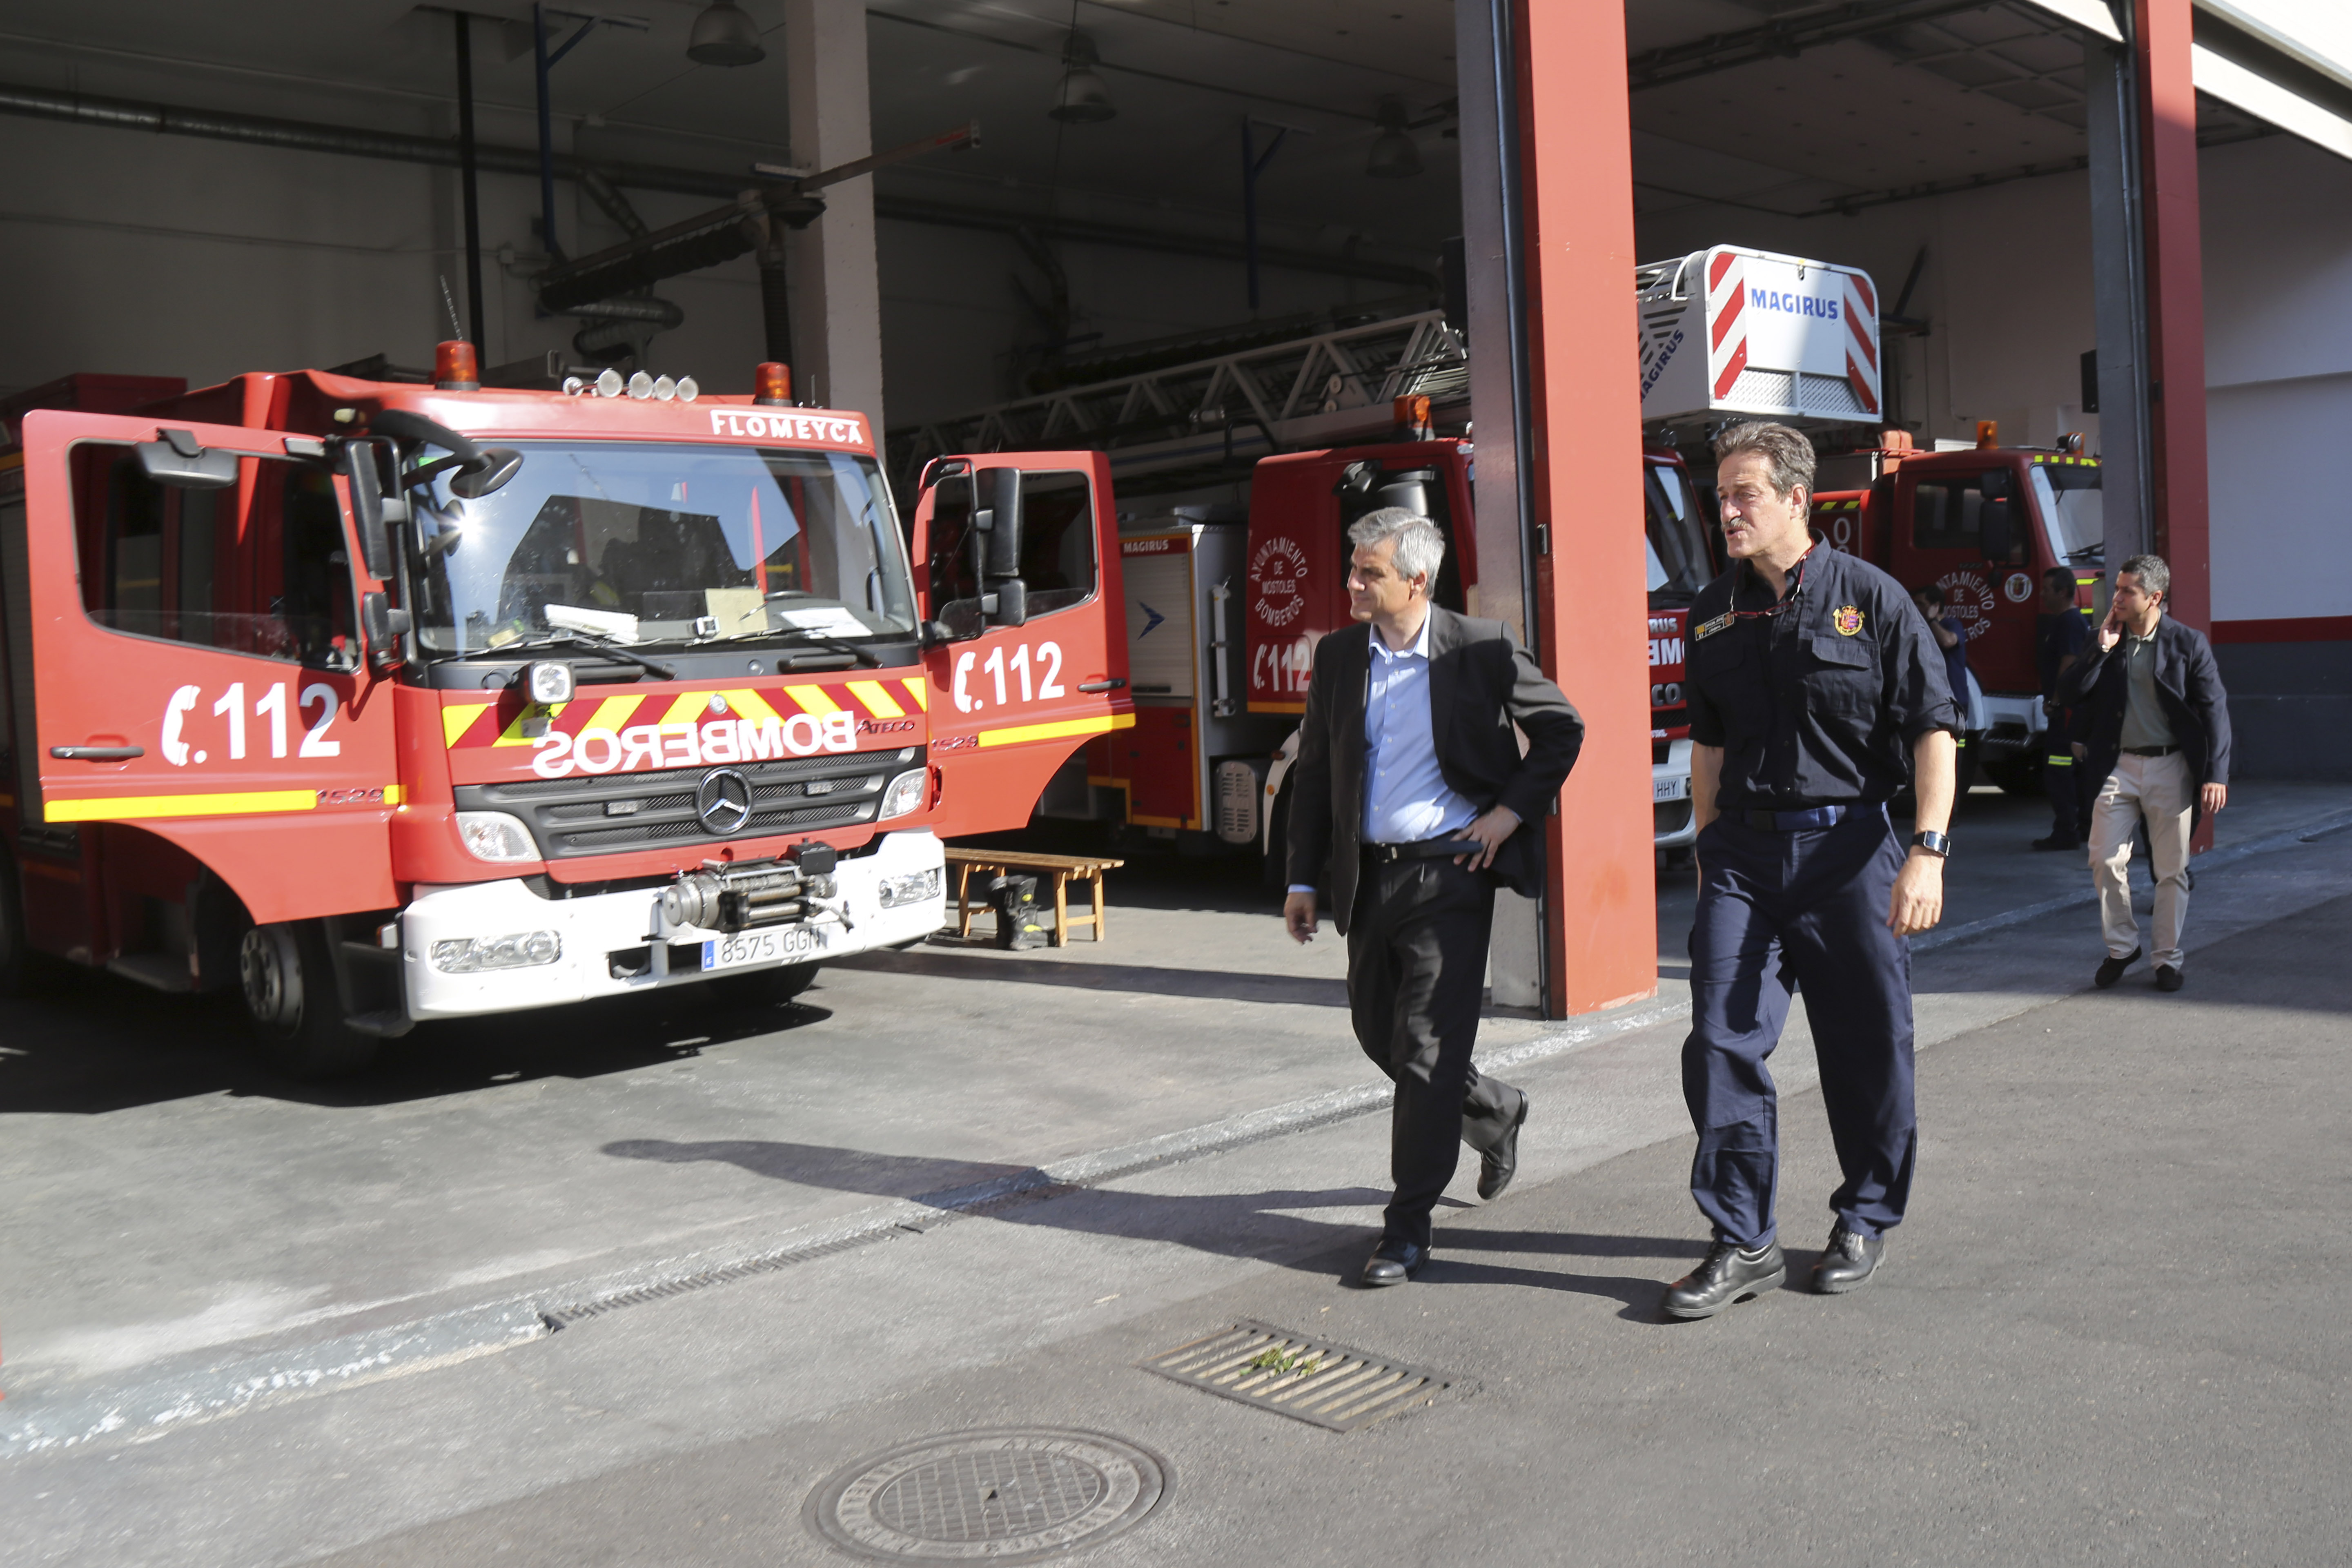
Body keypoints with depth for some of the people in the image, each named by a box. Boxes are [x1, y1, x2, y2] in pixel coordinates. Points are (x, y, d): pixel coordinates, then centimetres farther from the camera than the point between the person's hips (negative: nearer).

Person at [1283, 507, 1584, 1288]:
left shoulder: (1481, 648, -6)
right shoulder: (1337, 656, 6)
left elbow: (1561, 728, 4)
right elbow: (1315, 773, 10)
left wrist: (1513, 809, -5)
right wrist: (1303, 879, 8)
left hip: (1450, 874, -5)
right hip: (1370, 875, 5)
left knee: (1428, 1047, -4)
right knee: (1377, 1031, 14)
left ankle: (1408, 1224, 7)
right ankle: (1493, 1111, 41)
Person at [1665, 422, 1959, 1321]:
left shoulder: (1871, 598, -4)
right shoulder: (1714, 614, 8)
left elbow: (1933, 732, -6)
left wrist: (1928, 852, -16)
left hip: (1847, 848, -3)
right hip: (1742, 850, 3)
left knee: (1867, 1050, 8)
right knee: (1722, 1042, -4)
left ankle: (1866, 1220, 28)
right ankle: (1745, 1243, 6)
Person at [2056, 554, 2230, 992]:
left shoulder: (2188, 643, -5)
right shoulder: (2109, 639, 4)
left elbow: (2215, 709, -5)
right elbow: (2070, 693, -1)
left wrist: (2216, 775, -12)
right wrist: (2103, 649, -12)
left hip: (2170, 767, -2)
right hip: (2119, 766, 3)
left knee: (2172, 870, 5)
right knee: (2105, 861, -2)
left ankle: (2168, 959, 17)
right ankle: (2121, 947, 17)